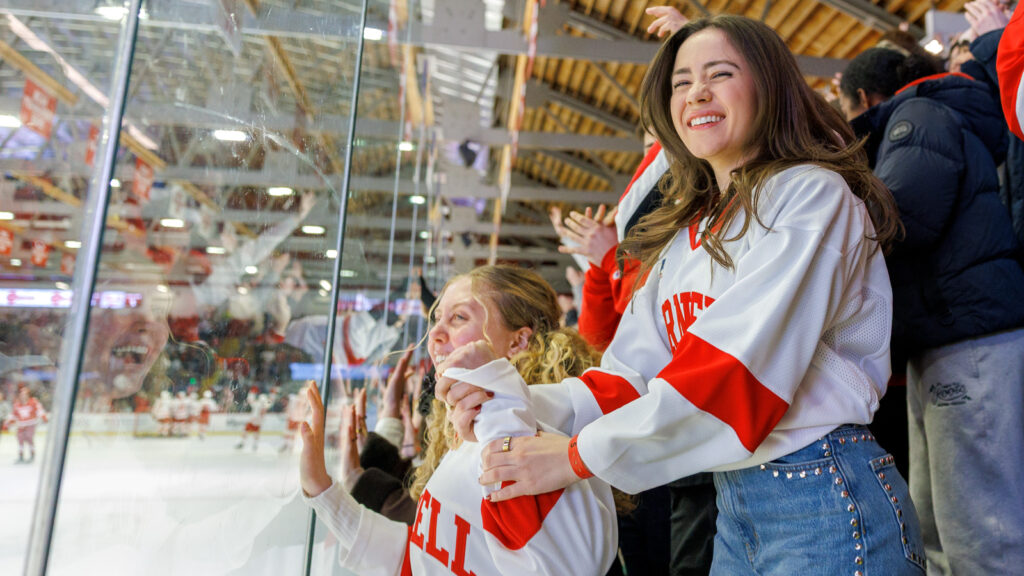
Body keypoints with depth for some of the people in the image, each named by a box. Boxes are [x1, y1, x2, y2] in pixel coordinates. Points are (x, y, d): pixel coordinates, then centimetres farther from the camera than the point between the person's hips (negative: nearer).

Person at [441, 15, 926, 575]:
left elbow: (741, 363, -21)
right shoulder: (685, 235, 10)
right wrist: (516, 405, -12)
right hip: (734, 504, 6)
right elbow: (634, 372, 3)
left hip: (824, 496, -6)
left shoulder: (811, 194, -10)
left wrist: (583, 455, -21)